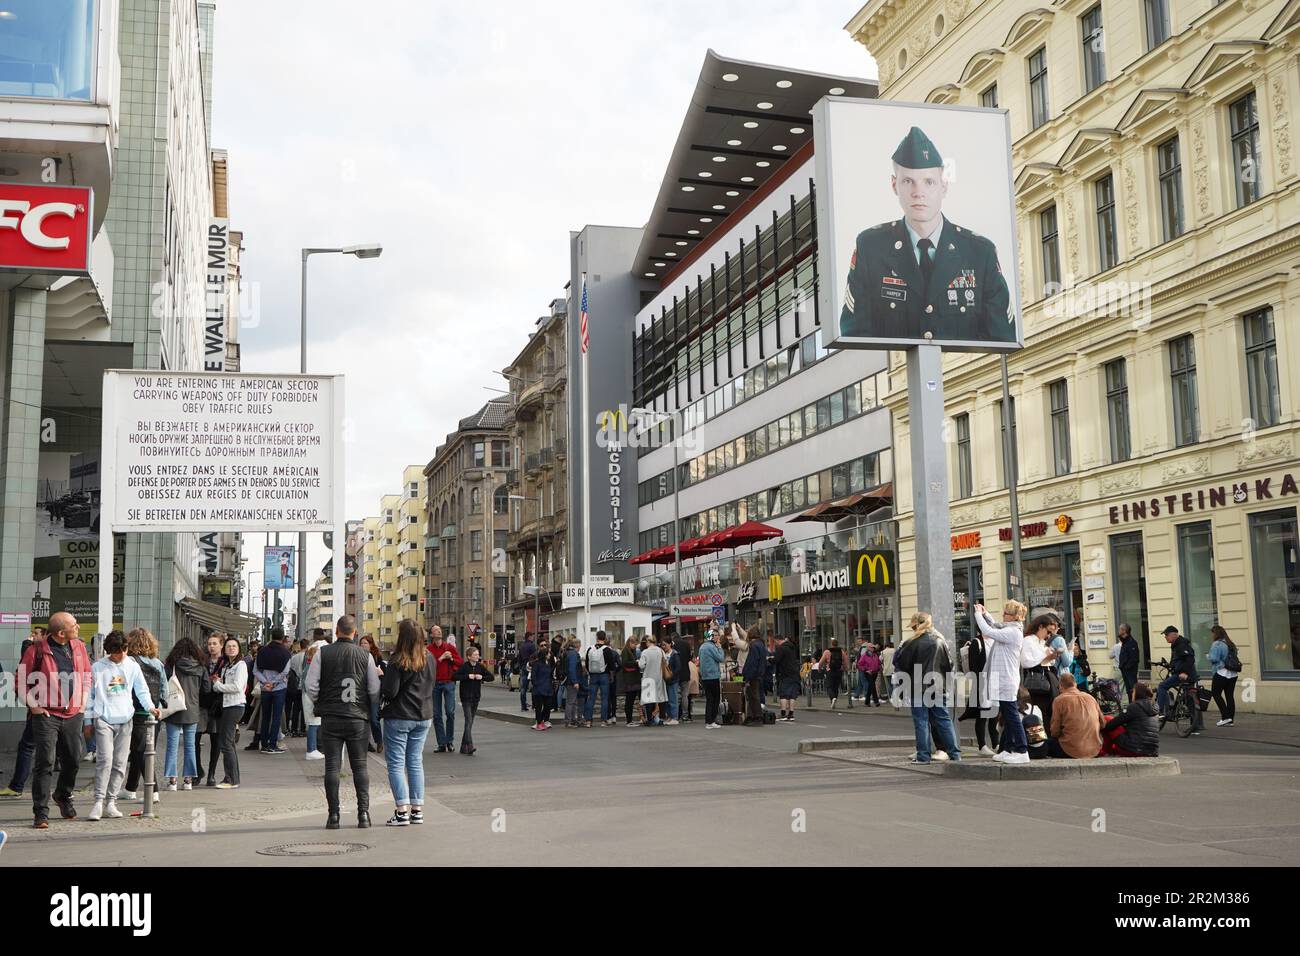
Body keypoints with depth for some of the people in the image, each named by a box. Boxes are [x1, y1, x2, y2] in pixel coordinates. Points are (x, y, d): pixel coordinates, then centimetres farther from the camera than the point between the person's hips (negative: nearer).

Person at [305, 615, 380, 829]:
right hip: (359, 718, 1)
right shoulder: (365, 656, -1)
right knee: (360, 765, 8)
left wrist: (319, 704, 12)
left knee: (332, 766, 4)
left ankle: (333, 815, 3)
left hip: (330, 717, 0)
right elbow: (375, 690, -2)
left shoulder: (323, 653, -2)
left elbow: (311, 685, -5)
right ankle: (363, 813, 3)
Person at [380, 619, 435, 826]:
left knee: (396, 763, 1)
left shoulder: (397, 661, -16)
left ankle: (402, 812, -4)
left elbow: (389, 692, -17)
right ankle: (417, 810, 12)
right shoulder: (430, 659, 3)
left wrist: (382, 677, 0)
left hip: (399, 717, -6)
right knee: (416, 762, 12)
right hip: (424, 716, 6)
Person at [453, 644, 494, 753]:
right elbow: (455, 676, -16)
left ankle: (464, 747, 17)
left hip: (476, 698, 5)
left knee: (470, 722, 9)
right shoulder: (464, 666, -7)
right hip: (466, 698, -5)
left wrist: (482, 677, -10)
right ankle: (469, 746, -21)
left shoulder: (480, 666, 5)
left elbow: (491, 677, 7)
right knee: (468, 721, -14)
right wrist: (467, 676, -21)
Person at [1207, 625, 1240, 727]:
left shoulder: (1217, 644, -12)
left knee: (1216, 693, 0)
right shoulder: (1231, 644, 15)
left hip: (1221, 673, -8)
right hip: (1233, 674, 8)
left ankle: (1225, 717, -8)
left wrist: (1208, 655, 0)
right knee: (1230, 696, 7)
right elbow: (1234, 657, 19)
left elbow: (1214, 659, -19)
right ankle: (1230, 720, 8)